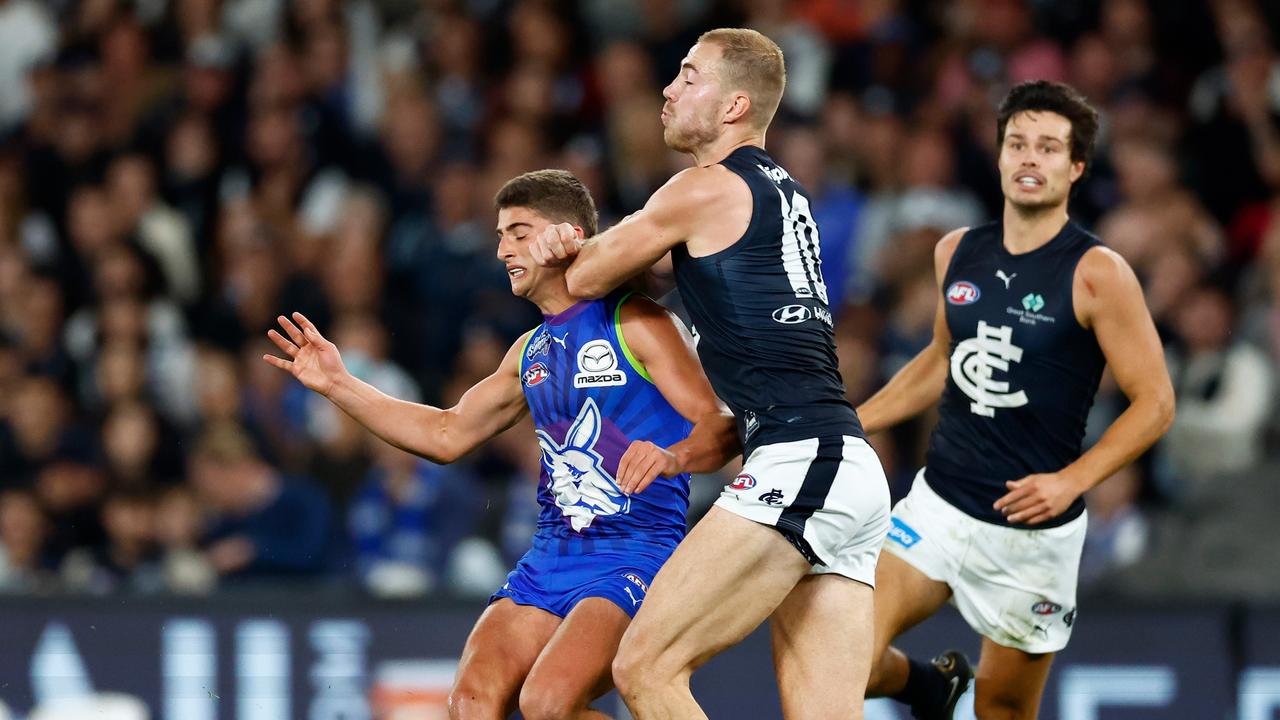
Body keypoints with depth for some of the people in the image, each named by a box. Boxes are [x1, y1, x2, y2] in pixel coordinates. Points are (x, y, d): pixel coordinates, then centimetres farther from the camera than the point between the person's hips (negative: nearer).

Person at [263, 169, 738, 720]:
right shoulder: (532, 353, 20)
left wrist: (674, 456, -33)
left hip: (635, 556, -7)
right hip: (550, 559, 7)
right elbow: (447, 435, 27)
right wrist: (338, 385, 21)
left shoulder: (635, 324, -4)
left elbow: (723, 425, -10)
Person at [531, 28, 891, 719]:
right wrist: (576, 244, 12)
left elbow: (587, 280, 8)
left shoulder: (707, 189, -3)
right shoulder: (780, 191, 24)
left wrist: (579, 253, 32)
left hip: (796, 459, -9)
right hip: (856, 477, 9)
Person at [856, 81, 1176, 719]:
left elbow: (1154, 402, -10)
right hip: (939, 505, 4)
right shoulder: (958, 253, 5)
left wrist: (1071, 481, -21)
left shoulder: (1097, 274, -11)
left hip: (1033, 529, -4)